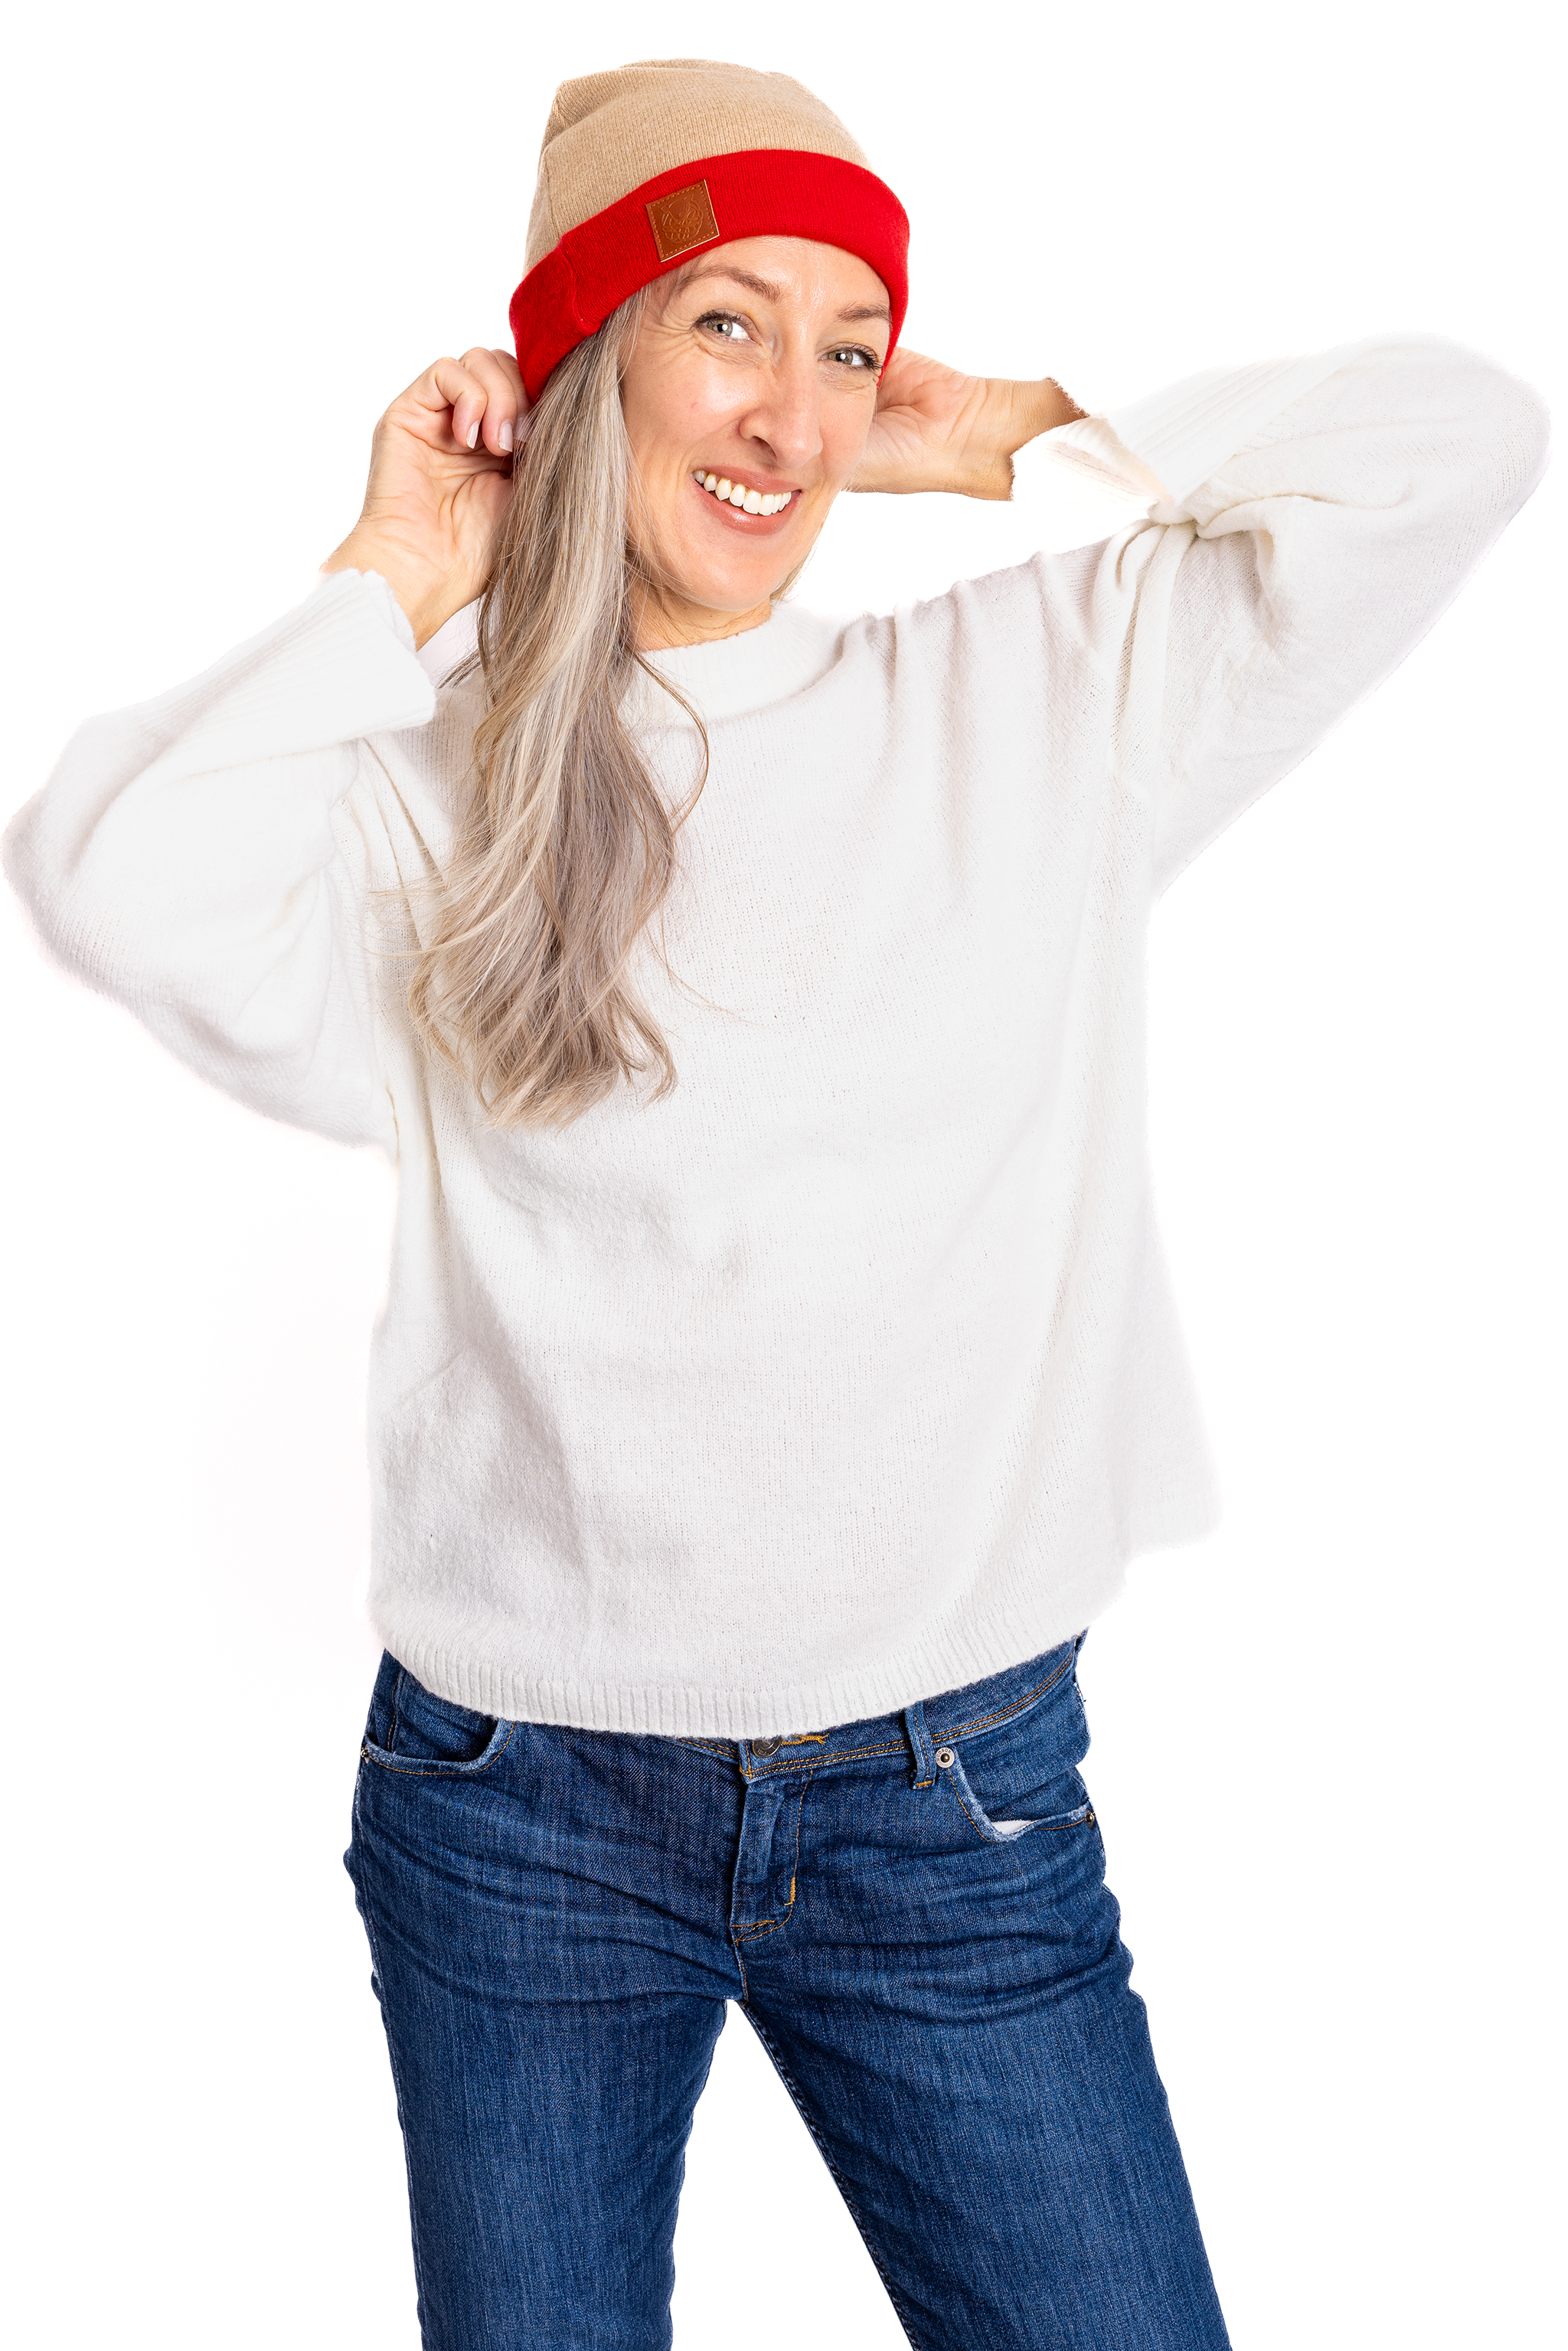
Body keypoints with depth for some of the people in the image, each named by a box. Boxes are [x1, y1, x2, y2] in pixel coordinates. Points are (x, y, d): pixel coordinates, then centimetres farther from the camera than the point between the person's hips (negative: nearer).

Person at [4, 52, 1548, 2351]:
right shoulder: (429, 792, -2)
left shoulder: (1036, 699, 2)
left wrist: (1016, 440, 2)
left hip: (959, 1800, 1)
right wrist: (395, 578, -8)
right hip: (522, 1798, 0)